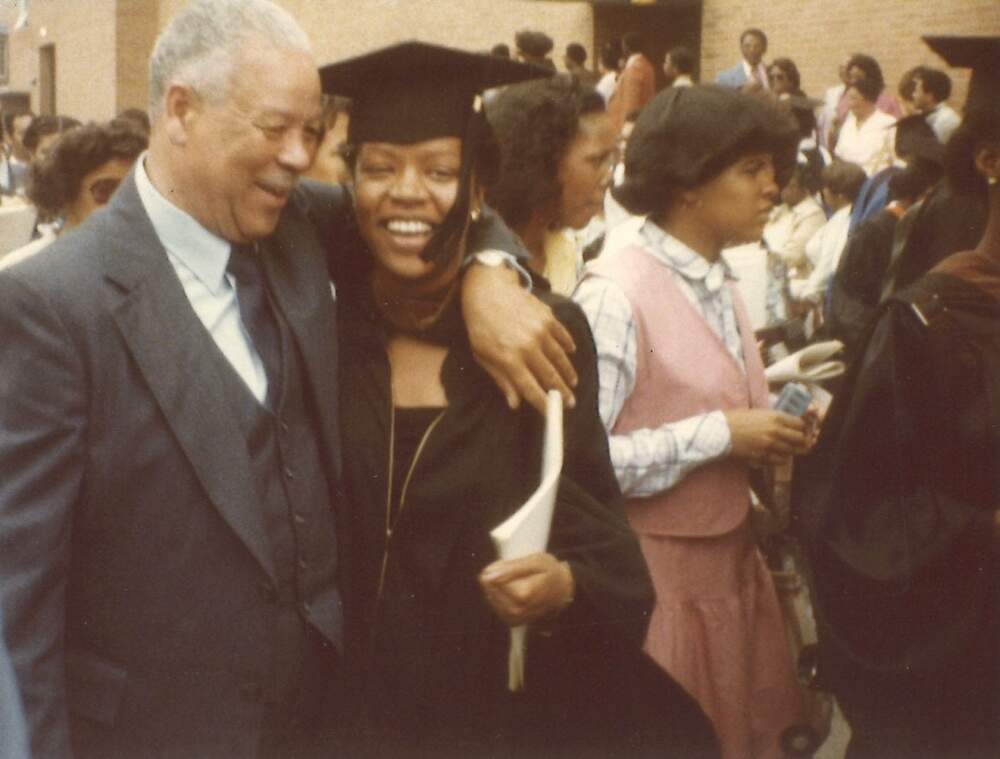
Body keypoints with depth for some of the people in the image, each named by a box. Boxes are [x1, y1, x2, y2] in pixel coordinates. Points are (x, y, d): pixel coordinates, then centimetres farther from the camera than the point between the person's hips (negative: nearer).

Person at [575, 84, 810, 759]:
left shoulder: (722, 285, 7)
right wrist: (721, 434, -20)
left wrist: (771, 425, 0)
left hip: (732, 556, 8)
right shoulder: (616, 293, -20)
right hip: (655, 570, -8)